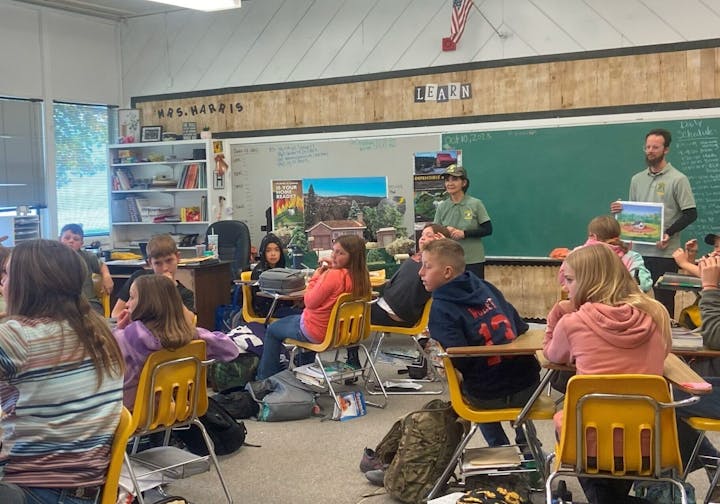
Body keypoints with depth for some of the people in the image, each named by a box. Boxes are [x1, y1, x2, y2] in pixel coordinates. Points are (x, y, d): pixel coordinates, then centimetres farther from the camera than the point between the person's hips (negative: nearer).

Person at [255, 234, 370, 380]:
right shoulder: (361, 276, -9)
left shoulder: (333, 275, -31)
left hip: (317, 332, -8)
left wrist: (315, 277, -10)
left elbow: (309, 302, -21)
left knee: (272, 330, 18)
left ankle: (265, 378, 25)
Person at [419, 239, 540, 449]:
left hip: (488, 396, -4)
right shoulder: (485, 287, 5)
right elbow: (521, 327, 10)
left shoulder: (441, 309, -12)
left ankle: (500, 447, 35)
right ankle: (525, 444, 44)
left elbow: (459, 359, -21)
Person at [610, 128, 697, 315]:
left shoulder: (678, 179, -4)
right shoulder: (637, 179, 13)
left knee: (664, 301, 0)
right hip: (639, 251, 5)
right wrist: (620, 210, -1)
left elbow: (690, 214, -7)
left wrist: (668, 233, -17)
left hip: (664, 253, -5)